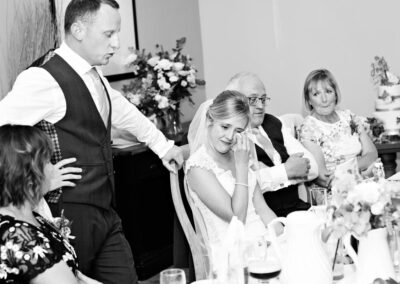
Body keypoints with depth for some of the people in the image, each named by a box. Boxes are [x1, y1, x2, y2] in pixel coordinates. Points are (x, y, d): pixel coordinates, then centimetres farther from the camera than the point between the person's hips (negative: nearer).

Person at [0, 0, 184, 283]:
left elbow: (127, 114, 27)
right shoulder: (45, 81, -17)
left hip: (106, 215, 8)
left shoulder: (95, 78, 10)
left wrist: (165, 146, 36)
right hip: (72, 218, -8)